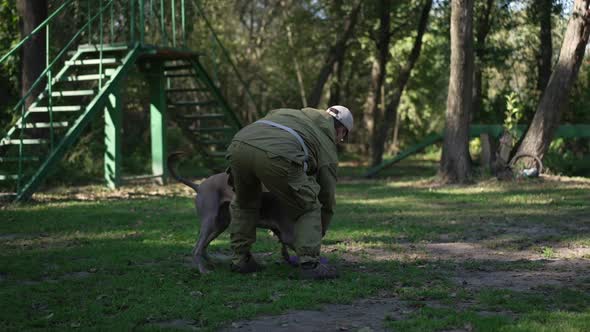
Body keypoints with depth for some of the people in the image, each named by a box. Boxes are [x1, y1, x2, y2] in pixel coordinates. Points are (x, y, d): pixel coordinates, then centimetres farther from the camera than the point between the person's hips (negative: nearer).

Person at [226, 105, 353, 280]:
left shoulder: (294, 114, 41)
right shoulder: (327, 145, 27)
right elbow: (326, 199, 31)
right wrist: (317, 234, 46)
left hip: (239, 144, 5)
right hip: (275, 156, -5)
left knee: (244, 204, 31)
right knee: (308, 209, 15)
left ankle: (240, 259, 27)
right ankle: (309, 264, 4)